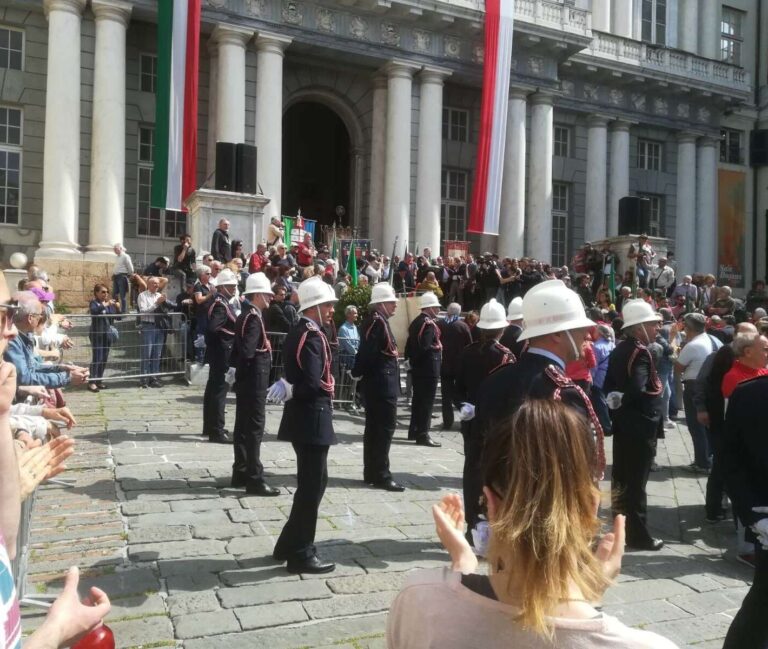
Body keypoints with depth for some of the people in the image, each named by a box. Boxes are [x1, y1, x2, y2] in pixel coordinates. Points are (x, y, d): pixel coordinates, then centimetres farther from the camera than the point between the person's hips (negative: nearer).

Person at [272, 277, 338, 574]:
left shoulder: (297, 332, 13)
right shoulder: (312, 336, -19)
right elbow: (312, 383, -26)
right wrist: (327, 387, -9)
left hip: (302, 417, 10)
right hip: (312, 419, -10)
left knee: (309, 482, 19)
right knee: (313, 484, 0)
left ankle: (290, 544, 29)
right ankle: (301, 554, 11)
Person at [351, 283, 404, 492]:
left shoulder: (373, 320, 15)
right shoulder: (379, 322, -16)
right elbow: (368, 352, -23)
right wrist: (358, 372, -10)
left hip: (375, 383, 10)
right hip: (383, 383, -10)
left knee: (374, 427, 13)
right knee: (385, 427, -5)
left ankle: (371, 473, 20)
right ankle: (381, 476, -2)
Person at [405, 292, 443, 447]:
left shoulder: (415, 322, 12)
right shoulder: (429, 324, -16)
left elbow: (410, 344, 15)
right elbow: (425, 346, -25)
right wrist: (438, 348, -10)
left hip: (416, 367, 10)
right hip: (429, 368, -9)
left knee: (418, 399, 17)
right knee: (427, 401, -5)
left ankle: (414, 431, 26)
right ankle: (423, 435, -4)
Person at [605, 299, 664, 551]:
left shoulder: (619, 349, 9)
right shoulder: (640, 352, -19)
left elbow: (609, 385, 13)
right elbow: (637, 391, -30)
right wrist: (657, 392, -13)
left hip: (622, 424, 9)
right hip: (640, 426, -9)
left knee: (622, 478, 17)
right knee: (636, 482, 0)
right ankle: (637, 535, 10)